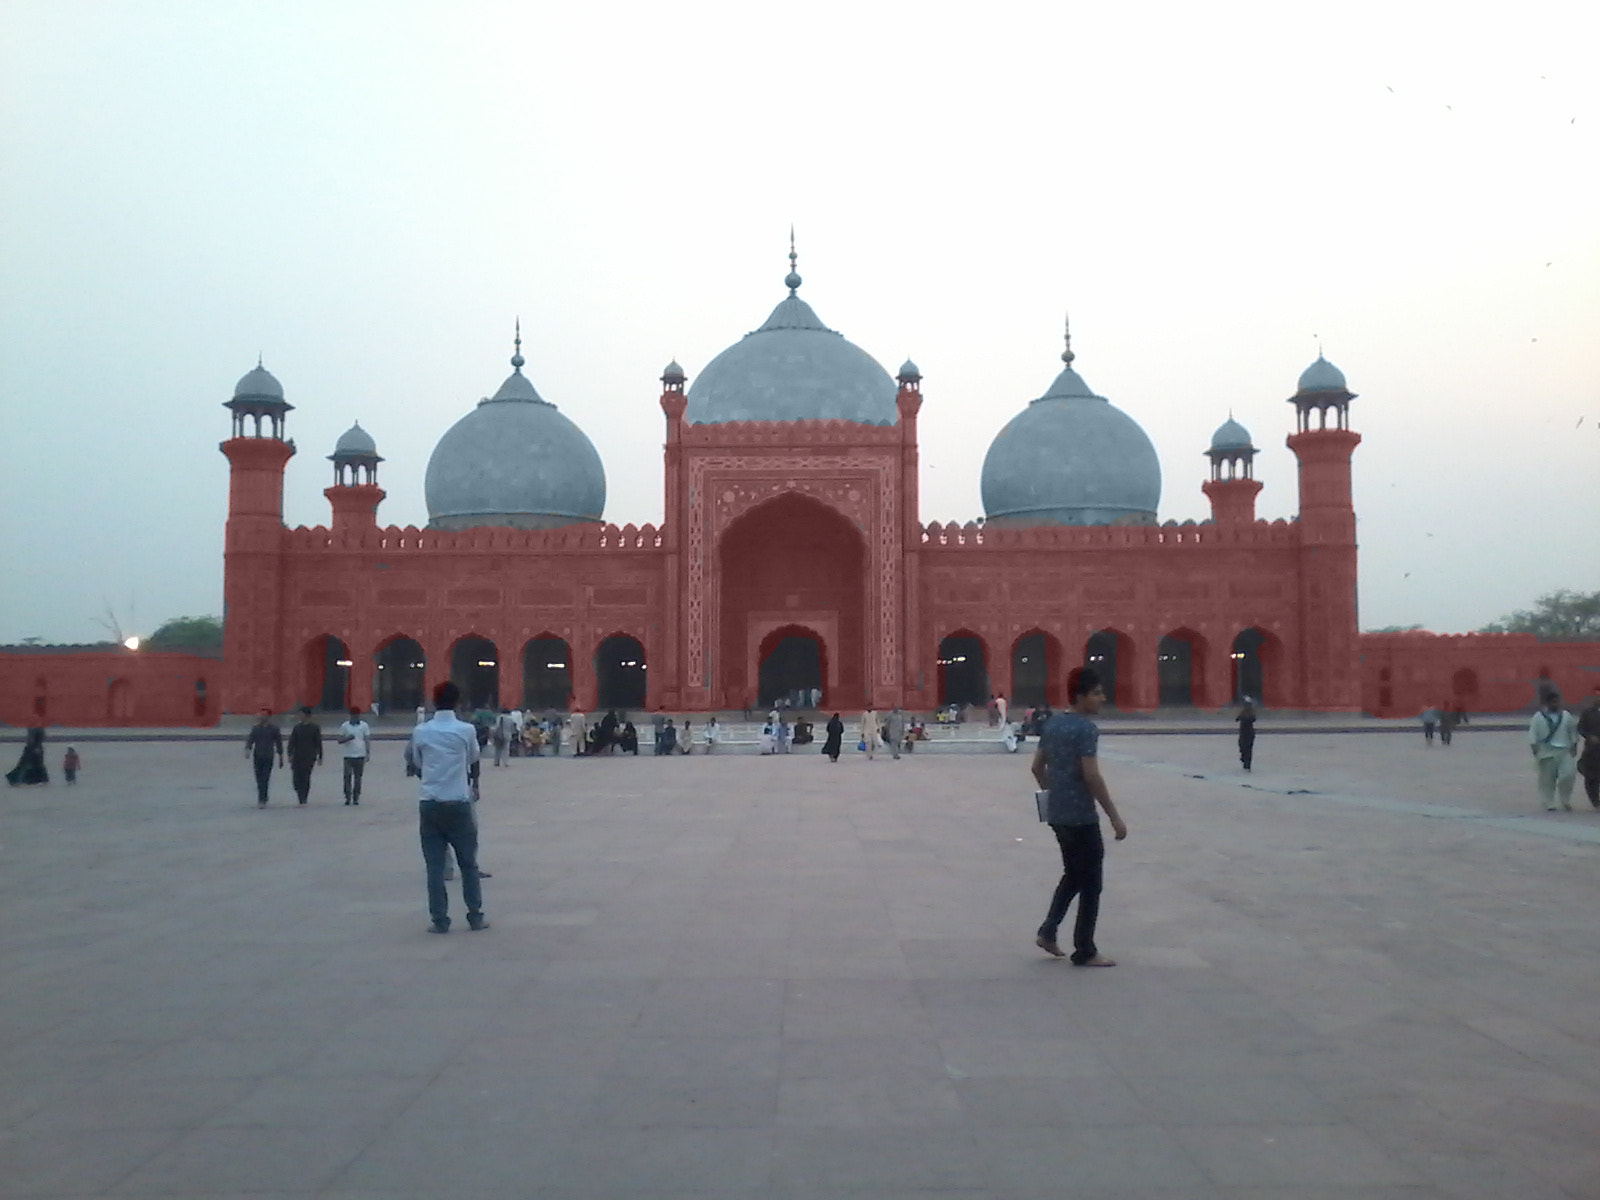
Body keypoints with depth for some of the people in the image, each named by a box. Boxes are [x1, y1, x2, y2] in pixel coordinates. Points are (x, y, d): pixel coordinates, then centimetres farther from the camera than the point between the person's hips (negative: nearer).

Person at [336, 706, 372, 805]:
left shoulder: (364, 726, 5)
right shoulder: (344, 726, 3)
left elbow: (367, 740, 5)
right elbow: (340, 740, 3)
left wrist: (368, 753, -4)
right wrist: (347, 738, -17)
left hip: (360, 755, 1)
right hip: (348, 755, -1)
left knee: (358, 777, 4)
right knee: (348, 776, -7)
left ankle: (356, 797, 9)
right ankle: (347, 797, 0)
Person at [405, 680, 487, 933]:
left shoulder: (421, 732, -1)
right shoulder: (466, 730, -6)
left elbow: (416, 763, 10)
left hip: (429, 804, 1)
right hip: (459, 804, -1)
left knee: (435, 865, 6)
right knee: (469, 863, 10)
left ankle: (439, 920, 5)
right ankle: (475, 917, 13)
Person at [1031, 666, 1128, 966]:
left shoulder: (1052, 724, 9)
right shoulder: (1086, 728, -16)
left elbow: (1037, 766, 14)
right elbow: (1091, 776, -21)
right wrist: (1115, 817, -16)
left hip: (1057, 814, 8)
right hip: (1081, 817, -8)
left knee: (1073, 875, 23)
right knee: (1090, 884, 4)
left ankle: (1047, 932, 18)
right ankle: (1085, 952, 11)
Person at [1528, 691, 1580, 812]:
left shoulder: (1566, 716, 5)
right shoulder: (1538, 717, -3)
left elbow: (1573, 732, 13)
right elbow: (1532, 734, -4)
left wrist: (1574, 746, 8)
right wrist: (1534, 747, -11)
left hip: (1564, 752, 2)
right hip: (1546, 753, -2)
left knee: (1568, 775, -8)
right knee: (1547, 779, 1)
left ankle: (1565, 801, 13)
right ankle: (1549, 803, 14)